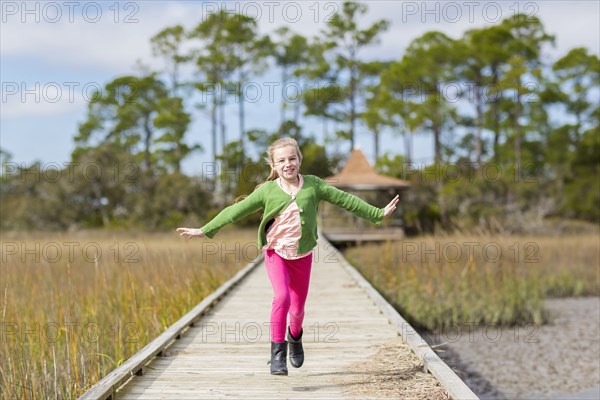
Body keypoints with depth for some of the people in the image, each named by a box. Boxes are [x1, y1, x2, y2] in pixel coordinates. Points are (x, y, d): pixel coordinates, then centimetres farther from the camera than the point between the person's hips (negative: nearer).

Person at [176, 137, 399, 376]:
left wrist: (378, 213, 1)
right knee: (282, 297, -25)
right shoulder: (267, 191, -9)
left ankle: (295, 336, 45)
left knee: (298, 307, 10)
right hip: (276, 253, -2)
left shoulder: (313, 185, -6)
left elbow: (346, 200, 0)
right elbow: (236, 211, -7)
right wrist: (204, 230, -10)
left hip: (303, 256, 2)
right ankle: (277, 353, -16)